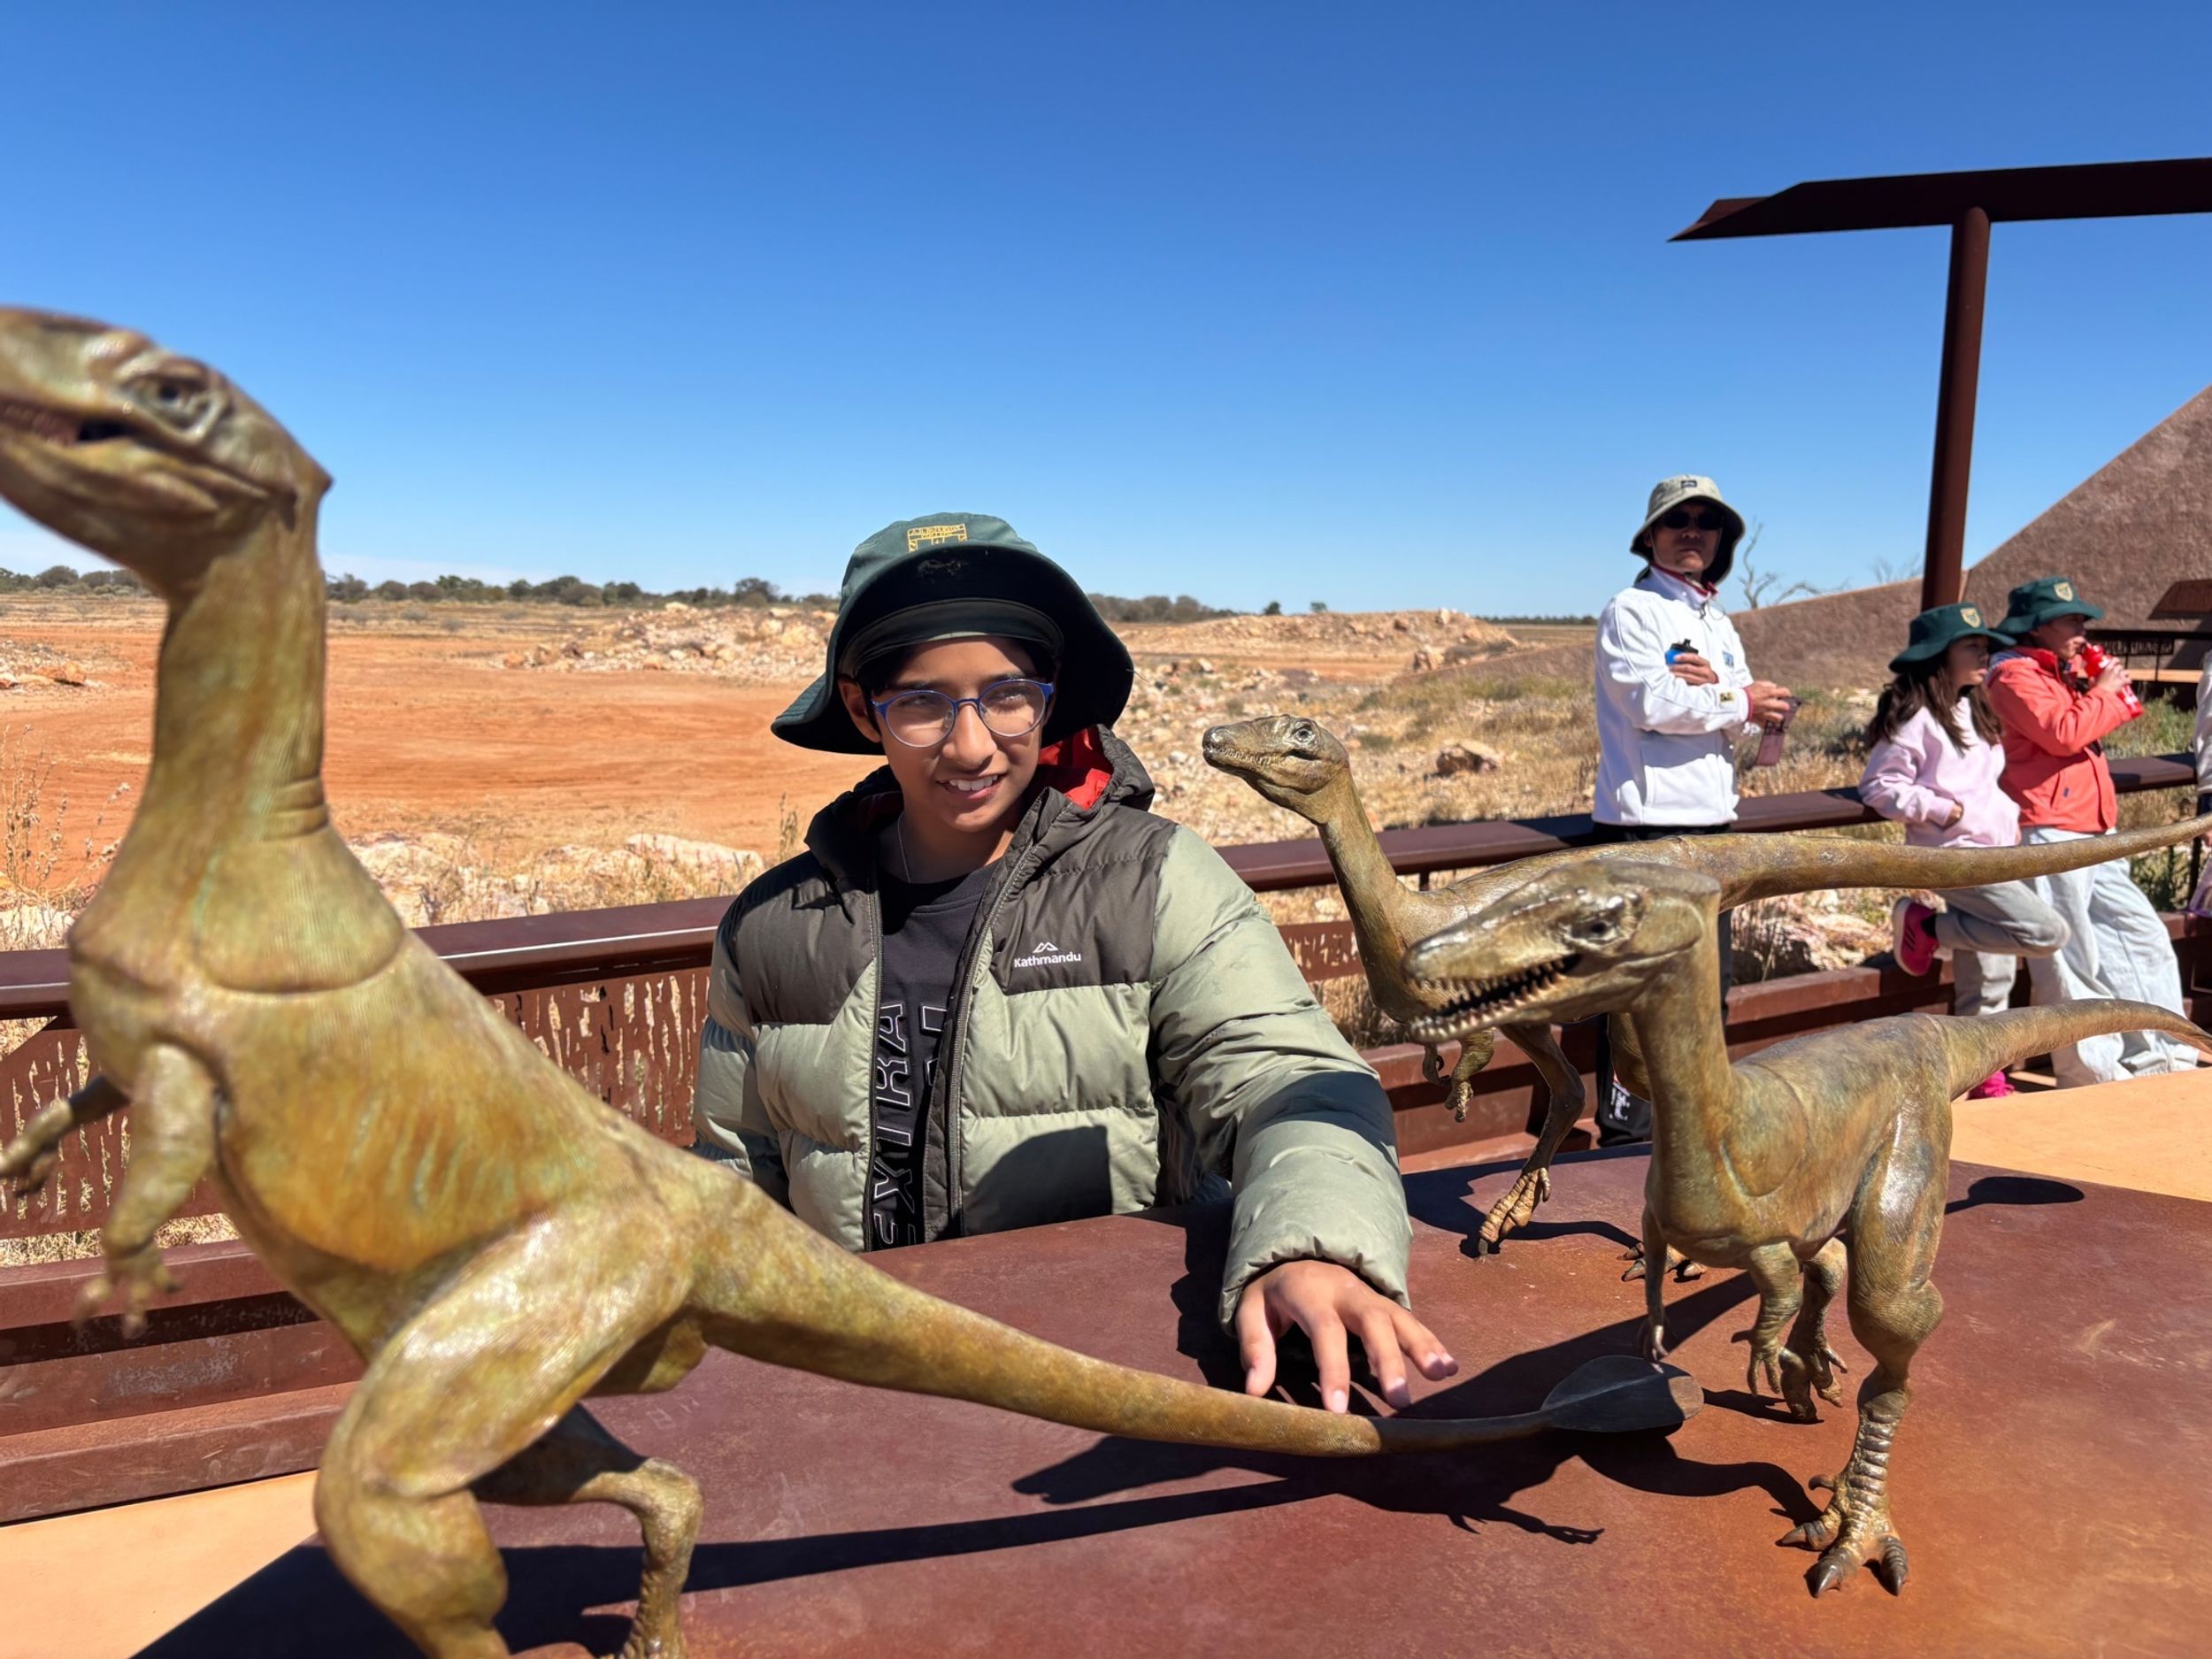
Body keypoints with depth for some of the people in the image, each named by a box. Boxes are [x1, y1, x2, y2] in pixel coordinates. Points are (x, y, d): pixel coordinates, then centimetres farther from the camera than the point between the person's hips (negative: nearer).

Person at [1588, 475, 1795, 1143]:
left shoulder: (1719, 623, 20)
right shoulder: (1631, 610, -4)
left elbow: (1756, 714, 9)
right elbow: (1652, 703, -17)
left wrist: (1713, 683, -12)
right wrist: (1736, 700, -6)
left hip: (1712, 820, 8)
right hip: (1646, 822, -8)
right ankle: (1626, 1127, 3)